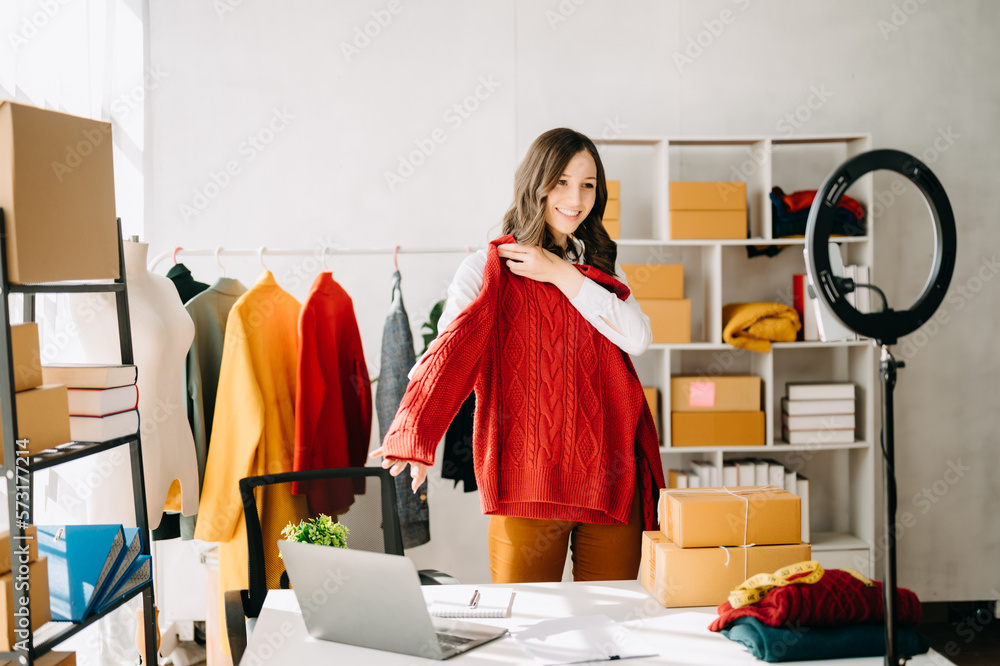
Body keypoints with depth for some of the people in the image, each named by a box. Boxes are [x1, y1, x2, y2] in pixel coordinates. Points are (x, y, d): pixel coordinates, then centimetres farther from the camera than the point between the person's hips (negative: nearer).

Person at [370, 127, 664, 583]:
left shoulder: (602, 267, 16)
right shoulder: (487, 268, 3)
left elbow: (638, 339, -1)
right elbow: (449, 349, -13)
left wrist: (562, 276, -7)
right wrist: (412, 435, -30)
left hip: (610, 477, 4)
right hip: (527, 484, -3)